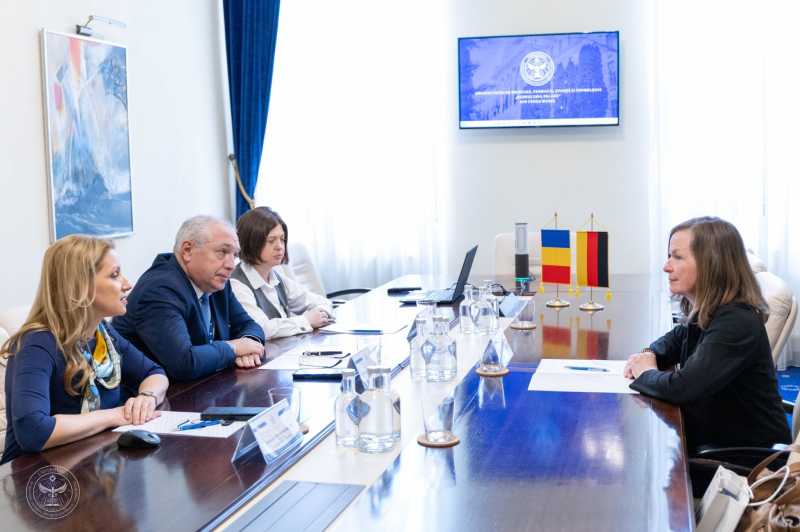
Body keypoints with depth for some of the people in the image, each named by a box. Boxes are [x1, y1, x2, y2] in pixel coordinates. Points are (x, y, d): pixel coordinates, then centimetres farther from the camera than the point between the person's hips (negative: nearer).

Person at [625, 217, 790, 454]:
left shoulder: (737, 323, -25)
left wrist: (646, 372, -11)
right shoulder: (702, 314, 2)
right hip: (713, 437, 7)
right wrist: (648, 356, 0)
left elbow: (681, 388, -33)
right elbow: (675, 340, 23)